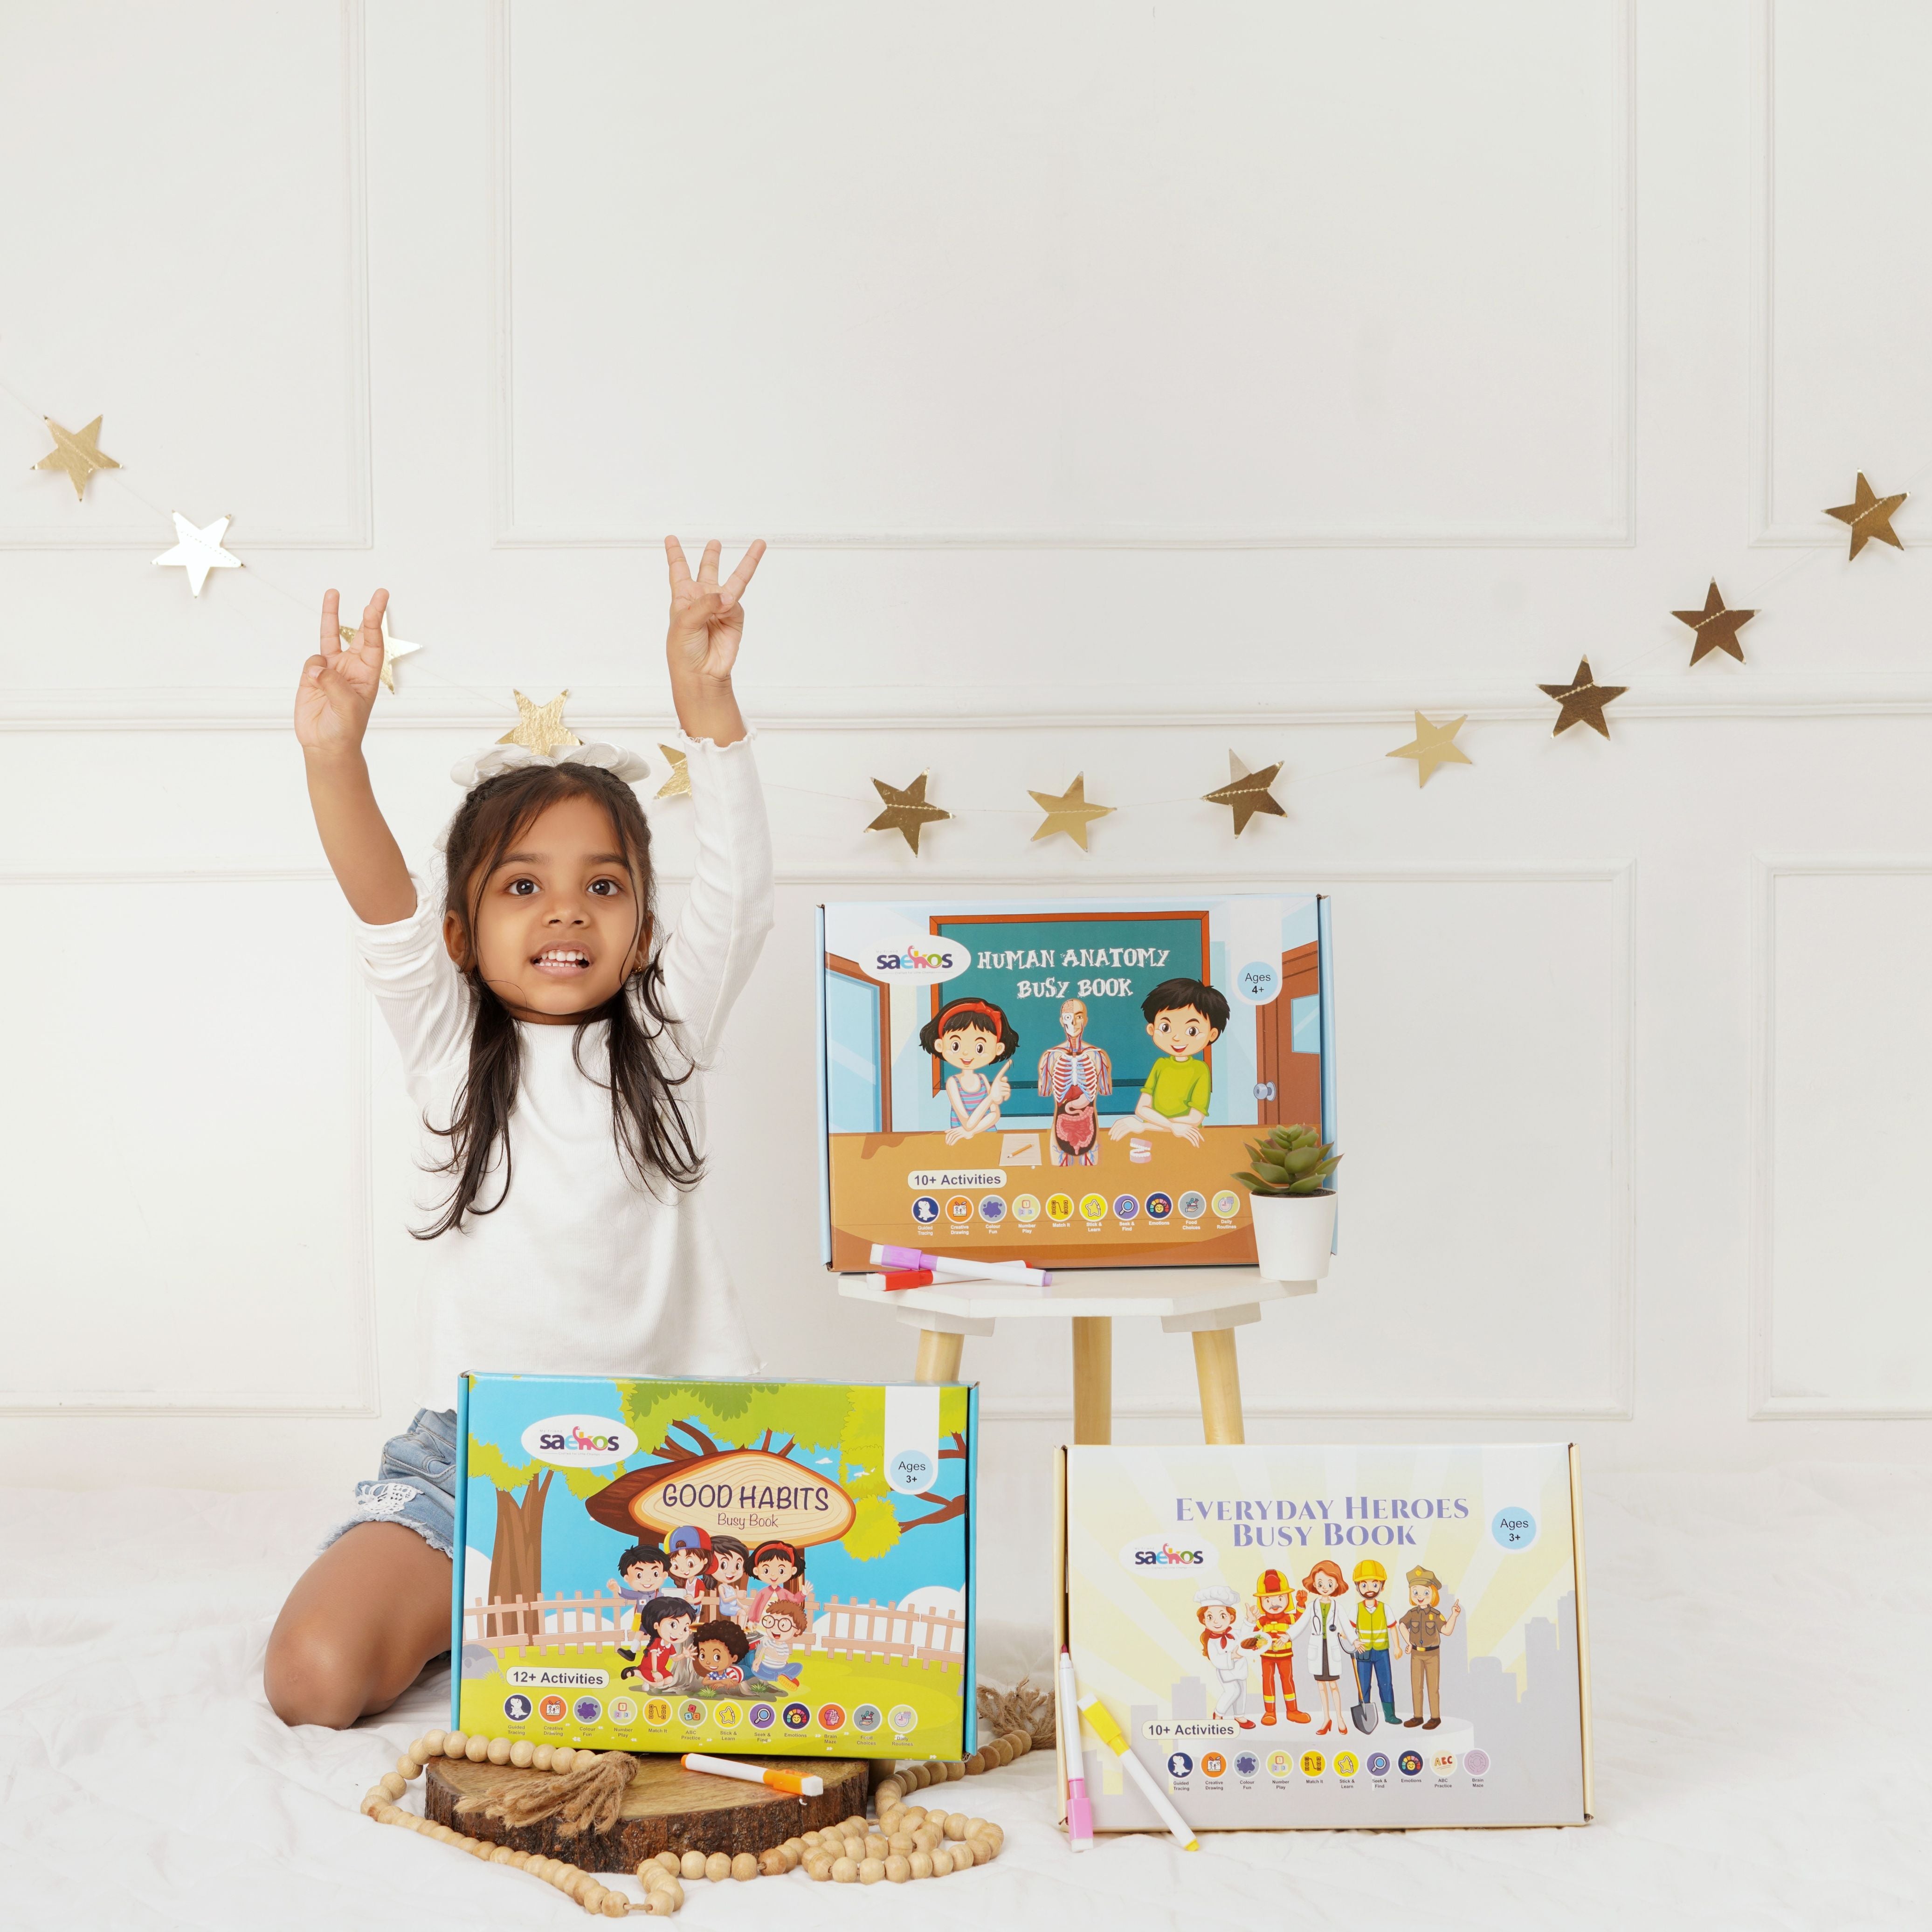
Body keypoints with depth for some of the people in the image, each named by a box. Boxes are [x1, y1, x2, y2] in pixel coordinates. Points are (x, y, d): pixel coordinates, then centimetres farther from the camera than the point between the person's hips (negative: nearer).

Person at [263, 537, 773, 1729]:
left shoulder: (666, 1036, 6)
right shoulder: (450, 1046, 5)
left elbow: (736, 886, -7)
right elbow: (384, 911, -13)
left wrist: (706, 699, -20)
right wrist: (335, 754, -31)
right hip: (476, 1449, 0)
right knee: (314, 1676, -20)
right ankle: (467, 1603, 12)